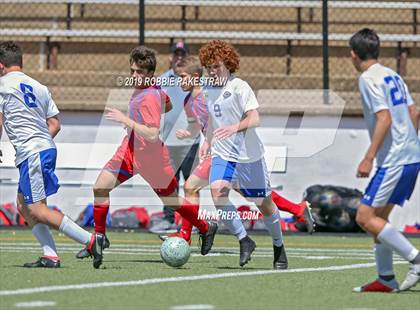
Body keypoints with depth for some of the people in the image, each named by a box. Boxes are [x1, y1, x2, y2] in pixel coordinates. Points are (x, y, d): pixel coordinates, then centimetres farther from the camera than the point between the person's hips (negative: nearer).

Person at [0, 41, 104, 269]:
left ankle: (90, 240, -19)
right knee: (23, 205, 14)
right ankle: (50, 256, 4)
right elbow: (55, 124, 14)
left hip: (30, 153, -8)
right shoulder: (38, 87, 18)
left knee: (37, 209, -10)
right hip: (47, 147, 8)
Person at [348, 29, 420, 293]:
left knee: (365, 218, -8)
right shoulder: (393, 76, 16)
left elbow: (384, 119, -19)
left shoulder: (369, 79, -10)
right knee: (378, 217, 13)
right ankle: (386, 279, 13)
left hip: (394, 161, -9)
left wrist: (369, 158, -19)